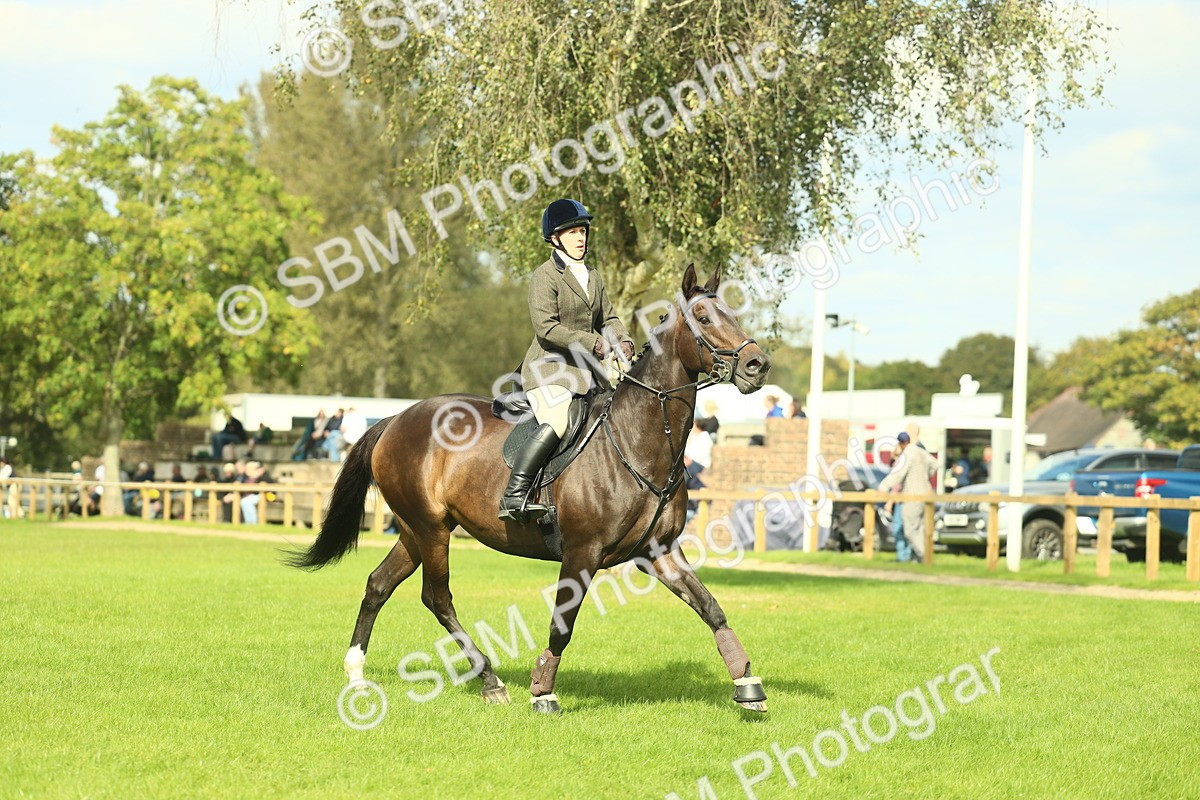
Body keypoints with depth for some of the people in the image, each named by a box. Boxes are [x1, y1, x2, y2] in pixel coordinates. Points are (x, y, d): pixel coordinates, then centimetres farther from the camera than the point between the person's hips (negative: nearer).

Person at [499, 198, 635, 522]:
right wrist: (593, 343, -21)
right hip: (549, 367, -8)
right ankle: (513, 496, -28)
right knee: (555, 424, -29)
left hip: (586, 370, 8)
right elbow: (546, 327, -17)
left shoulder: (592, 276, 17)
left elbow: (608, 318, 21)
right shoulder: (545, 276, -8)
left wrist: (623, 340, -2)